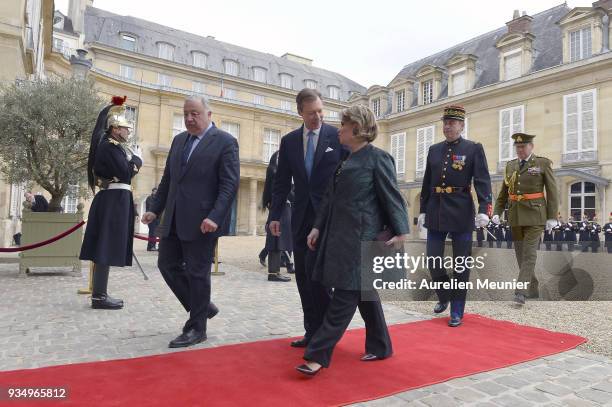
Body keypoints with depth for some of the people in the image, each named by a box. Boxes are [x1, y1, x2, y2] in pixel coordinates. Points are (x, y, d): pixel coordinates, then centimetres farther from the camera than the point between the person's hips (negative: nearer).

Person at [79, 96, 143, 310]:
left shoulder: (109, 145, 19)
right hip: (115, 200, -10)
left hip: (110, 199, 10)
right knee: (106, 248, -7)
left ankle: (99, 293, 19)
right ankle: (99, 296, -1)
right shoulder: (111, 145, -12)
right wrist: (137, 158, -4)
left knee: (104, 248, 12)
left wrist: (132, 159, 8)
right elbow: (126, 173, -18)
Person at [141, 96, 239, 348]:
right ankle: (202, 306, 28)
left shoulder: (225, 142, -6)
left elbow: (230, 184, -13)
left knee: (197, 273, 1)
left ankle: (196, 328, 17)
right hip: (174, 219, 7)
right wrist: (156, 209, 14)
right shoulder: (178, 140, 15)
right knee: (168, 264, 10)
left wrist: (215, 217, -22)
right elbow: (167, 179, 19)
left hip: (202, 221, -7)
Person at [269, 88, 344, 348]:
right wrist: (275, 215, 3)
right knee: (303, 274, 6)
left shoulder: (338, 136, -2)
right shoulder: (289, 141, 8)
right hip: (301, 215, 4)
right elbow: (281, 181, 9)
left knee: (314, 268, -12)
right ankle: (314, 331, 19)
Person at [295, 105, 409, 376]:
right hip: (341, 236, 9)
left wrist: (401, 232, -14)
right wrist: (319, 227, 11)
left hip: (361, 238, -8)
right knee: (363, 291, 15)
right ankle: (380, 347, 28)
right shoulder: (346, 160, 17)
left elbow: (392, 197, -10)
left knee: (345, 295, -5)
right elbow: (331, 197, 16)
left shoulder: (377, 158, -7)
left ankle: (318, 354, 0)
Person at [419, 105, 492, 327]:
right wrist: (423, 210, 11)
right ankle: (444, 296, 32)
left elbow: (483, 181, -9)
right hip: (436, 212, 4)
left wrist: (484, 210, -21)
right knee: (433, 259, 5)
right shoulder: (434, 149, 11)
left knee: (461, 263, 4)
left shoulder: (474, 149, -1)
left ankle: (457, 311, 17)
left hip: (461, 212, -4)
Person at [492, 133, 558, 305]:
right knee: (520, 253, 9)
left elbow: (552, 192, -2)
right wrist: (497, 212, 4)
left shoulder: (543, 163, 0)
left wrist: (552, 217, -7)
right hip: (515, 216, 5)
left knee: (529, 253, -10)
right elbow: (504, 192, 14)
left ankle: (521, 292, -12)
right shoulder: (510, 165, 12)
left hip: (534, 215, -5)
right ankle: (533, 288, 23)